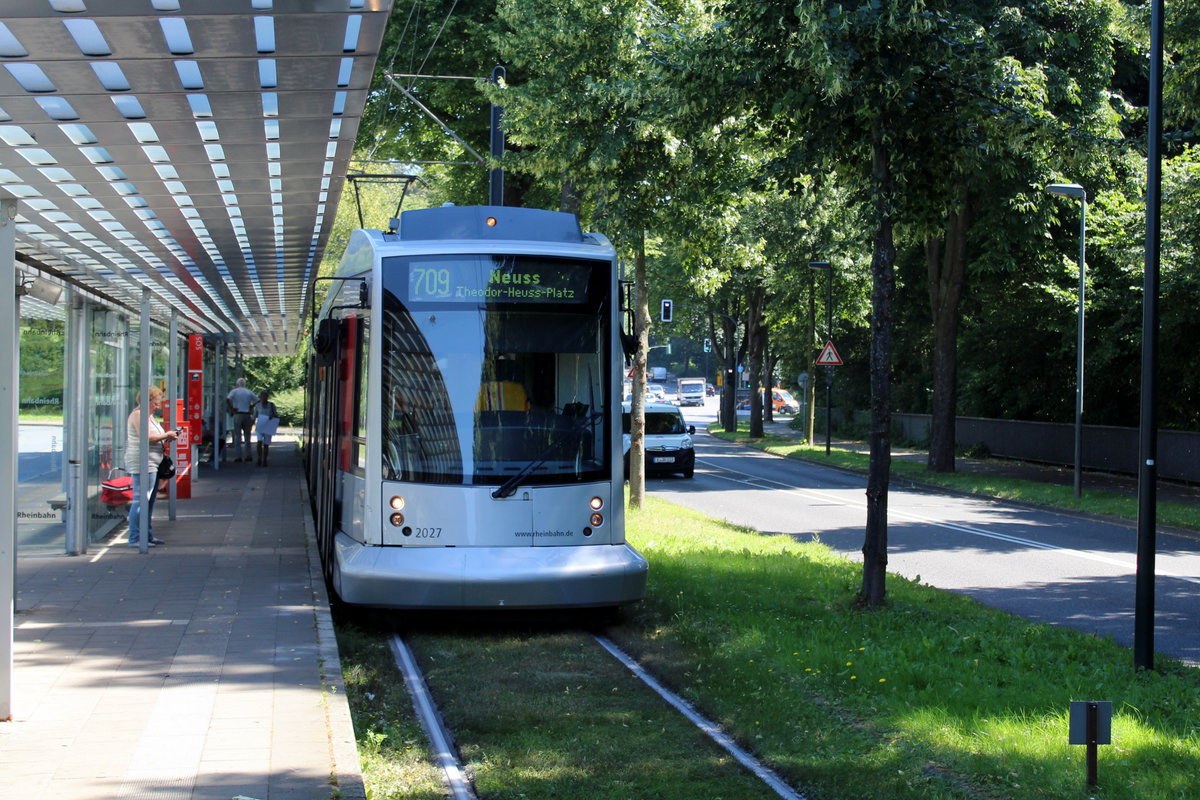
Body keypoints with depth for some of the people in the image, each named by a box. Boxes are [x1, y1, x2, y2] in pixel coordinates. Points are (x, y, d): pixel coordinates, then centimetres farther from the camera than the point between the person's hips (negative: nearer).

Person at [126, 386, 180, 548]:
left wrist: (167, 438, 9)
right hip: (142, 463, -11)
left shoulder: (149, 416, 21)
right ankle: (134, 538, -13)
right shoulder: (138, 415, -11)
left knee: (150, 501, 13)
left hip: (152, 464, 11)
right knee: (141, 500, -12)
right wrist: (166, 436, -11)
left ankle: (148, 535, 19)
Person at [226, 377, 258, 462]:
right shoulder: (249, 392, 10)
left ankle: (239, 456, -4)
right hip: (247, 415, 3)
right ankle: (248, 455, 7)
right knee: (247, 436, 11)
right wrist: (251, 407, 5)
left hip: (238, 414, -3)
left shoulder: (234, 391, 1)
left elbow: (227, 399, -16)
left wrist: (231, 409, -9)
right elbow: (257, 401, 6)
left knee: (238, 436, 1)